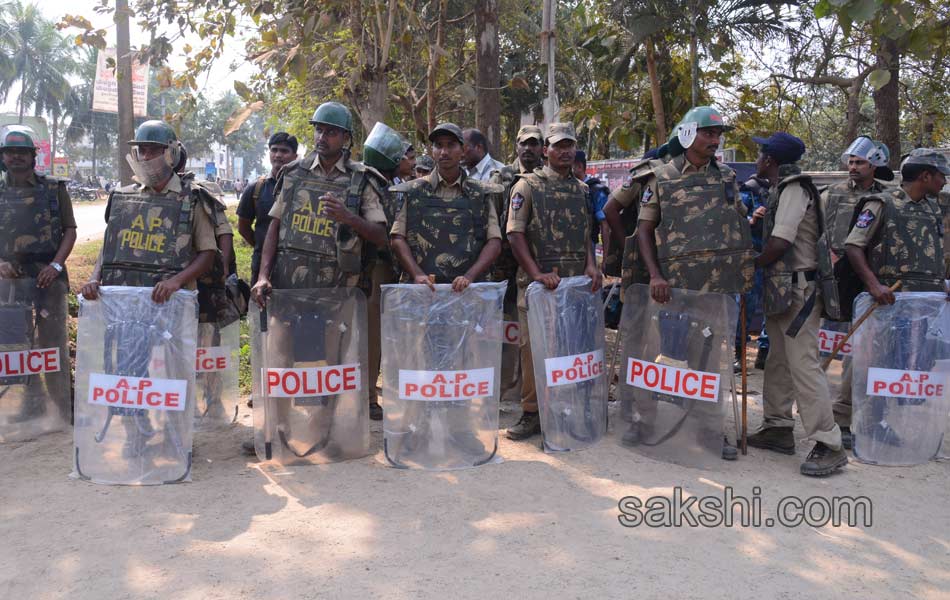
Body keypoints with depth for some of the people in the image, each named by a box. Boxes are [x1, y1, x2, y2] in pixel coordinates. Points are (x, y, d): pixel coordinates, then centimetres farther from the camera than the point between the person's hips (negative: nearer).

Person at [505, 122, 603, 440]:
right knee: (532, 346, -3)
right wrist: (537, 273, -17)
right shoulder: (528, 185, -1)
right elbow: (515, 234, -7)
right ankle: (532, 413, 6)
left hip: (577, 280, 4)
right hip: (537, 280, -4)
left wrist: (591, 265, -1)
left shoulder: (582, 189, 15)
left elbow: (587, 233, 18)